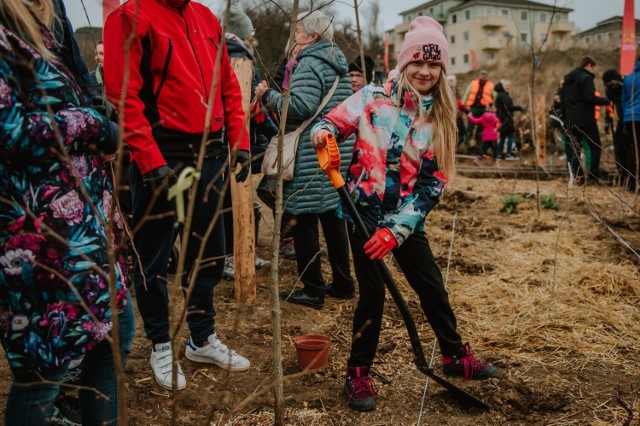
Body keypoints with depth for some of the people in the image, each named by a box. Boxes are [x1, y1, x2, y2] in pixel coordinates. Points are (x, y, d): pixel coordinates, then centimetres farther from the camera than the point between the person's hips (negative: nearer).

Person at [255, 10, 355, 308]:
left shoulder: (309, 64, -10)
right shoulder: (339, 64, 18)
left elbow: (302, 106, -22)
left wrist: (268, 96, -8)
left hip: (311, 156, -9)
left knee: (304, 220, -2)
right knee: (332, 217, 14)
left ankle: (312, 291, 4)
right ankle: (343, 283, 21)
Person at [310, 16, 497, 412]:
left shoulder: (442, 119, 0)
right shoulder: (374, 97, -7)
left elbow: (434, 183, -4)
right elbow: (333, 122, -3)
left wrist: (397, 229, -14)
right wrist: (322, 133, -30)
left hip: (407, 219, 3)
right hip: (364, 212, -3)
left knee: (433, 287, 12)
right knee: (373, 292, -2)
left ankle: (456, 356, 36)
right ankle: (358, 374, 18)